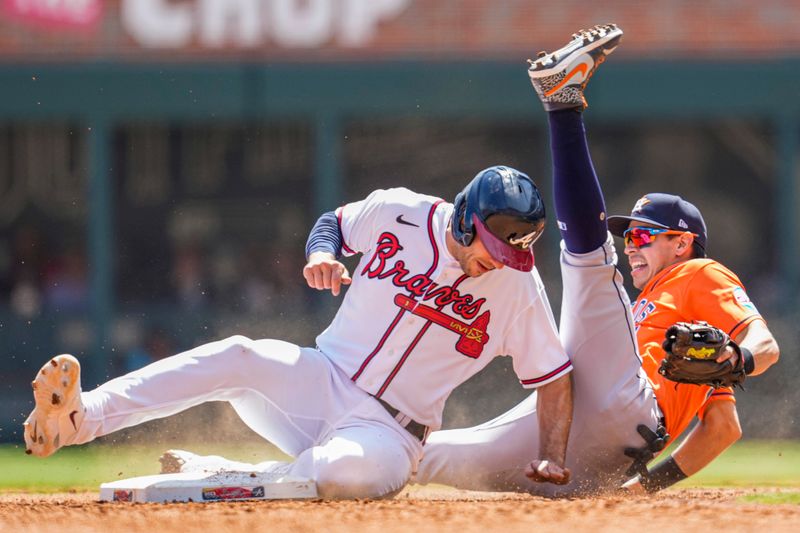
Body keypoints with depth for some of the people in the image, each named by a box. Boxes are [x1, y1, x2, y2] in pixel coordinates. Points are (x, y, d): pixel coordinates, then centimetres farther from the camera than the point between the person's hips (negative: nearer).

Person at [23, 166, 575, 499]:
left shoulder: (516, 283, -7)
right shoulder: (398, 213, -2)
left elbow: (555, 376, 1)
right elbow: (334, 222, 17)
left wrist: (550, 458, -11)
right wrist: (321, 253, -6)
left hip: (388, 432, -2)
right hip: (318, 384, 2)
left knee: (349, 472, -40)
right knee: (239, 357, -31)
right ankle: (78, 418, -40)